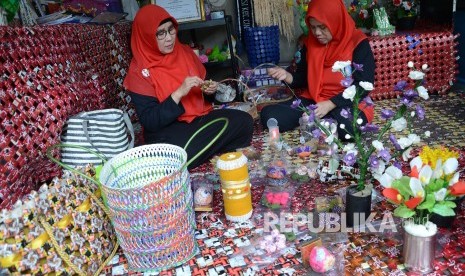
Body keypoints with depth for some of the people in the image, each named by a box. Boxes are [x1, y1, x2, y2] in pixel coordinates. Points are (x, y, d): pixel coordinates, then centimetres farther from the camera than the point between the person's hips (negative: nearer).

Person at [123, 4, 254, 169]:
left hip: (201, 117, 5)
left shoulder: (185, 52, 6)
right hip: (167, 130, -4)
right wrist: (179, 93, -25)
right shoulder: (139, 72, -10)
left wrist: (209, 90, -5)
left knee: (244, 121, -18)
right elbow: (149, 122, -17)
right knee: (183, 153, -37)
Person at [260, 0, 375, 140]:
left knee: (349, 127, -40)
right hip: (313, 101, 4)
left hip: (347, 103, -3)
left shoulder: (358, 43, -9)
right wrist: (287, 76, -11)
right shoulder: (311, 43, 6)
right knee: (268, 115, -16)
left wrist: (330, 104, -23)